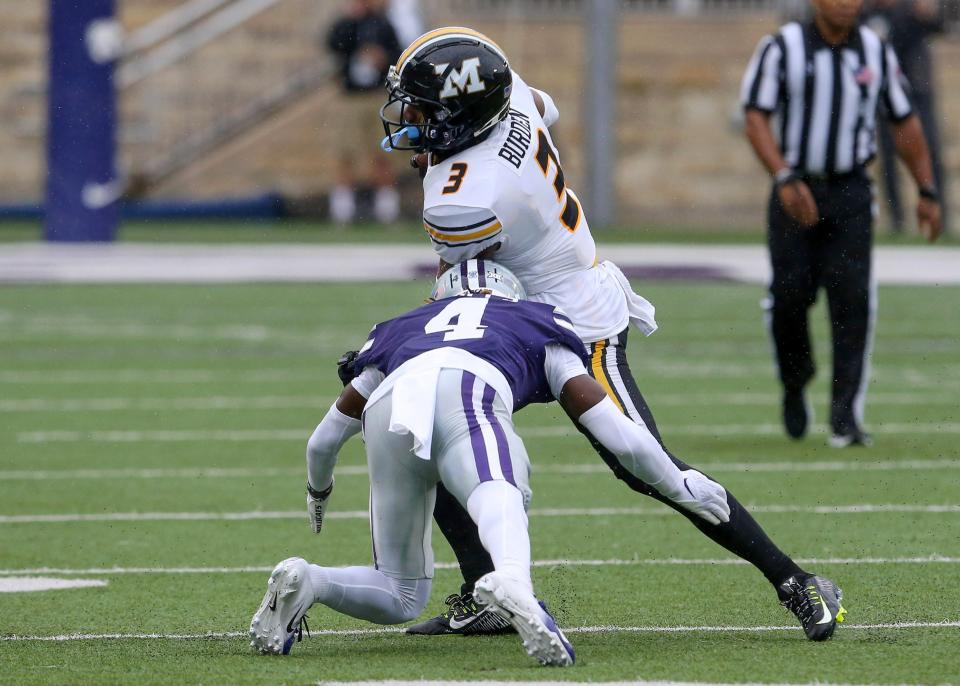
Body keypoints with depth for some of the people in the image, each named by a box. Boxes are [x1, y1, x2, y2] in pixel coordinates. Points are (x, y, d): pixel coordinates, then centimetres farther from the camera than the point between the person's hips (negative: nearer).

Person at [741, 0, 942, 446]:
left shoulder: (876, 53, 4)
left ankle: (845, 417, -10)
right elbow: (756, 119, -8)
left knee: (852, 299, -11)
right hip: (796, 193, -1)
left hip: (850, 194, 1)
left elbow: (905, 123, 13)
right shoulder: (782, 49, -5)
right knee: (791, 294, -4)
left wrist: (927, 192, 12)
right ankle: (795, 385, 25)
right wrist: (785, 179, -20)